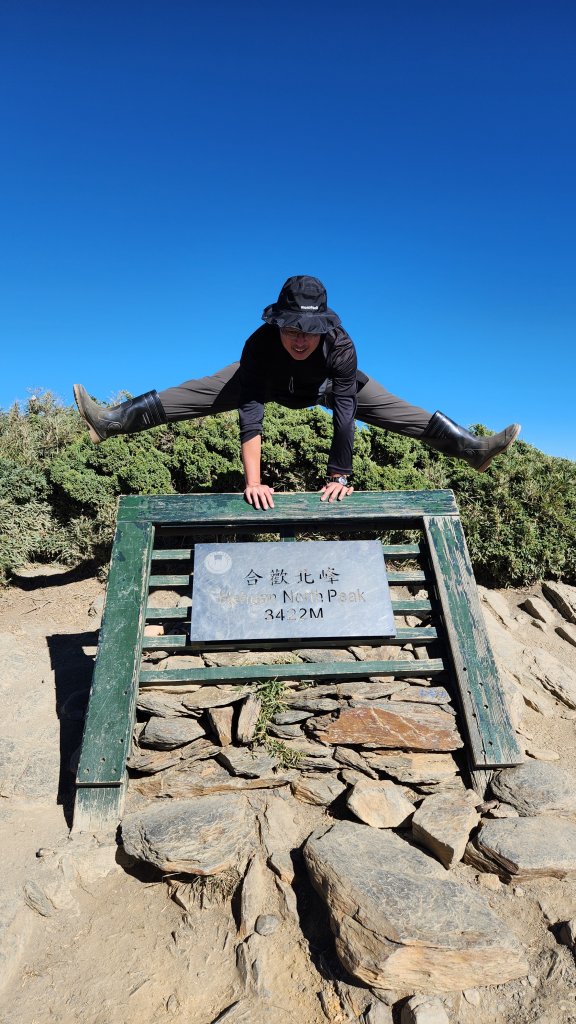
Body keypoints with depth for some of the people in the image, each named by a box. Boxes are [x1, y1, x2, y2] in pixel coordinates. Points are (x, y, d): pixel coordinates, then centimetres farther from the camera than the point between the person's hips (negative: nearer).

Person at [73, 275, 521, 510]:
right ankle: (112, 420, -2)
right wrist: (253, 482, -52)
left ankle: (474, 448, 3)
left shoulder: (341, 347, -41)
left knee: (398, 411, -10)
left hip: (325, 385, 0)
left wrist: (339, 477, -44)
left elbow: (345, 414, -42)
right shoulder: (260, 345, -40)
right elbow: (250, 416, -46)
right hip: (269, 381, 0)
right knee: (191, 395, -12)